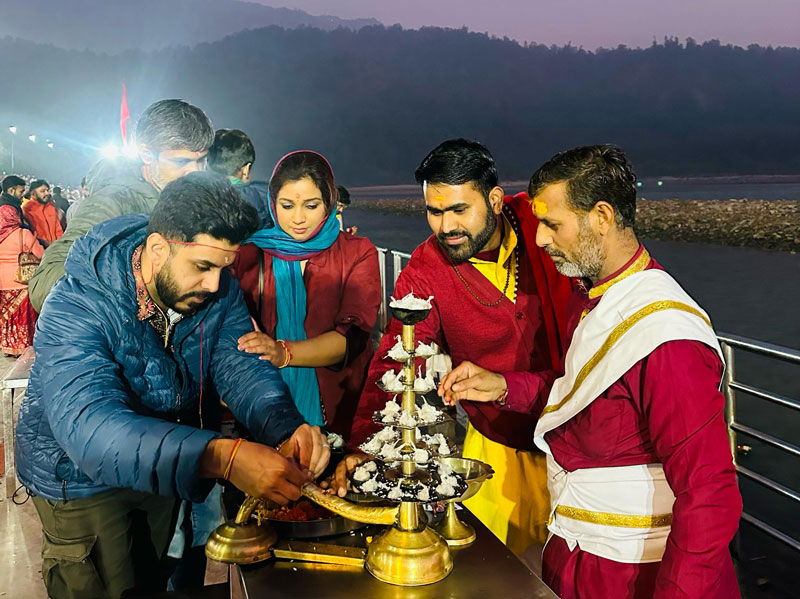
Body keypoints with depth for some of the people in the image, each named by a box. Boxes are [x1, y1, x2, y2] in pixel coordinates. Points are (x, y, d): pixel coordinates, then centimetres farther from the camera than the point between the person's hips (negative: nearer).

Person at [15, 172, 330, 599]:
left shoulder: (219, 291, -14)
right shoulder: (76, 309, -33)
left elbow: (242, 368, -21)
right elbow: (92, 429, -47)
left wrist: (286, 427, -44)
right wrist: (220, 457, -60)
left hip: (165, 466, 5)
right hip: (81, 478, -5)